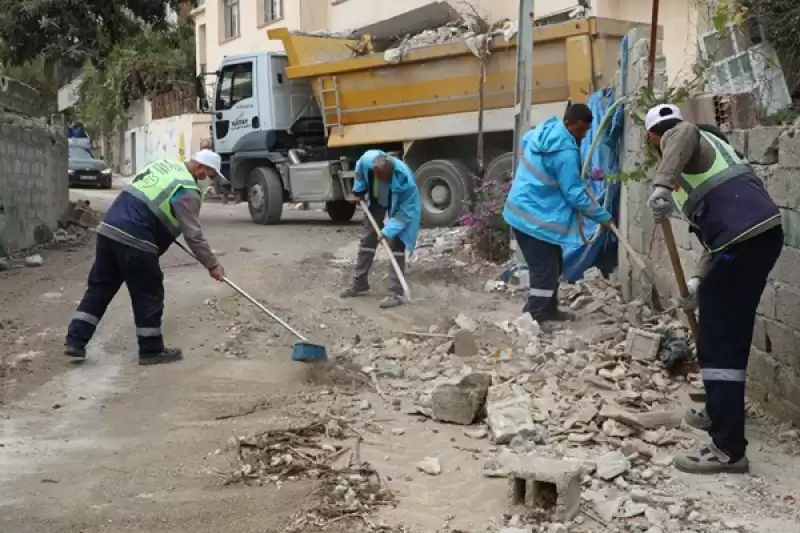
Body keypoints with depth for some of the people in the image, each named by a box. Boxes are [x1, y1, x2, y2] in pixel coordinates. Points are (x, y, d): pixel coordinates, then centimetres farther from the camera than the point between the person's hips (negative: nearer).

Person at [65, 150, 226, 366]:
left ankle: (75, 341, 15)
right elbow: (193, 234, -9)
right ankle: (152, 351, 14)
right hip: (134, 242, -8)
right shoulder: (187, 191, -7)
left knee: (99, 288, 15)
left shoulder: (162, 164, 19)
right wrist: (212, 264, -1)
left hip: (108, 228, 9)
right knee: (149, 296, 4)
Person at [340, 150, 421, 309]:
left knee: (396, 245, -12)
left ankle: (396, 293, -9)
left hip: (400, 206, -5)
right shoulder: (366, 160, -33)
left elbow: (405, 211, -32)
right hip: (376, 200, 5)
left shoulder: (404, 178, -42)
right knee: (367, 239, 10)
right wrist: (359, 191, 3)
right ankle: (359, 283, 23)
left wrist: (388, 231, -37)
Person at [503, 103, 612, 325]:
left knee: (552, 265, 20)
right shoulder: (566, 152, -22)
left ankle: (548, 309, 31)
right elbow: (575, 195, -20)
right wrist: (604, 217, -8)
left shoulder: (542, 131, 4)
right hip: (536, 217, -10)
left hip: (522, 210, 10)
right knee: (545, 271, -5)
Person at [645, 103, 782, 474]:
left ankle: (729, 449, -9)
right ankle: (718, 412, 39)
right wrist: (699, 280, 24)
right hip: (761, 233, 10)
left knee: (720, 343, -9)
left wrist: (661, 185, -36)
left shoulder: (674, 136, 6)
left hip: (744, 239, -10)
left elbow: (685, 135, -24)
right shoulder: (704, 147, 32)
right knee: (725, 333, 24)